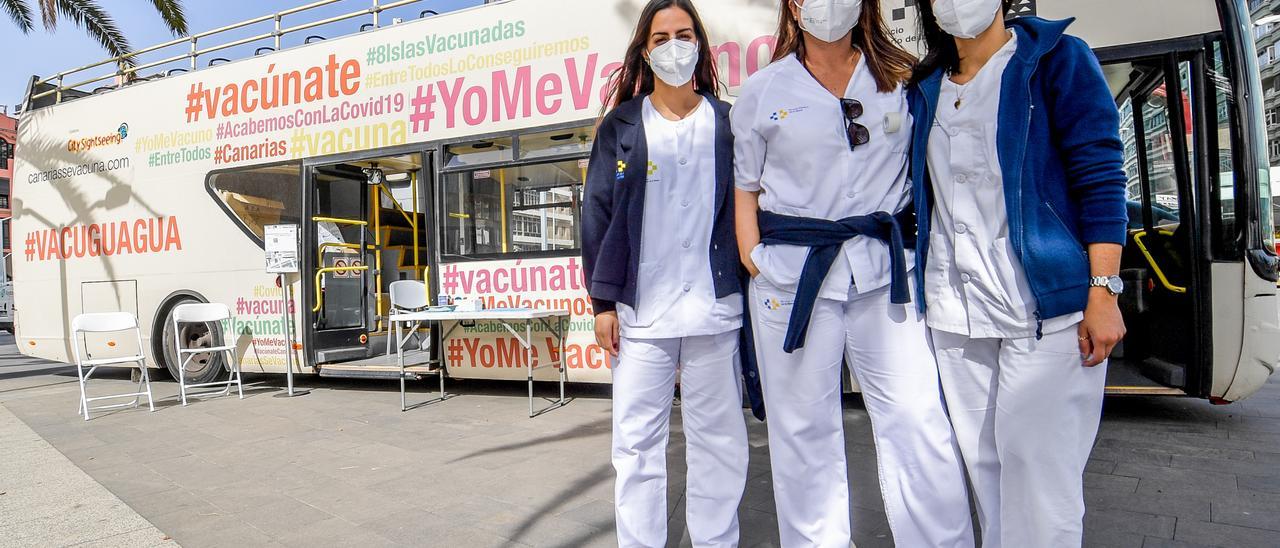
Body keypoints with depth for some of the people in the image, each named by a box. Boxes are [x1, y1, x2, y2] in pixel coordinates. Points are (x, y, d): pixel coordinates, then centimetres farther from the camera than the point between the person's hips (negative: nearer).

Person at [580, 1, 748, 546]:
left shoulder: (726, 122, 8)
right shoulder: (621, 126, 5)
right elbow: (598, 214, 3)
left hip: (715, 306, 1)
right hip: (641, 308, 0)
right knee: (637, 440, 5)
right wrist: (603, 300, -2)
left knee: (718, 437, 9)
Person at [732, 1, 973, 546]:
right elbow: (746, 188, 10)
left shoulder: (904, 78, 12)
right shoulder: (760, 91, 9)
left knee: (920, 427, -3)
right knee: (803, 431, 6)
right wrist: (753, 262, -2)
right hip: (791, 275, 0)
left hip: (886, 273, 1)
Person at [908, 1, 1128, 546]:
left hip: (1045, 303, -4)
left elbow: (1101, 176, -5)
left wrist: (1103, 292, -13)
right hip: (955, 311, 5)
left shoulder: (1057, 58, 1)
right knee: (982, 466, 12)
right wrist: (924, 289, 16)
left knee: (1037, 471, -2)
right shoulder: (926, 88, 14)